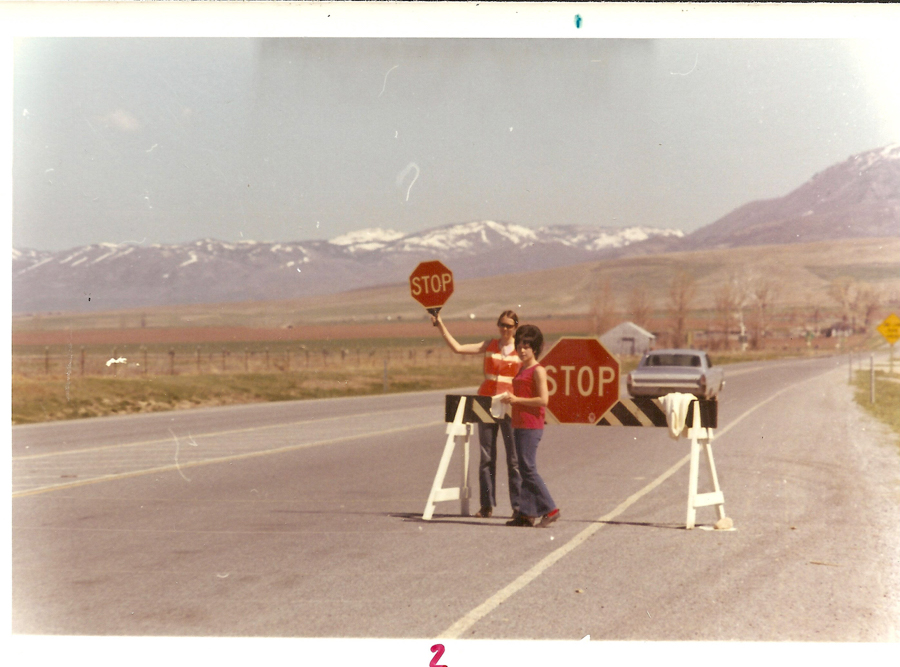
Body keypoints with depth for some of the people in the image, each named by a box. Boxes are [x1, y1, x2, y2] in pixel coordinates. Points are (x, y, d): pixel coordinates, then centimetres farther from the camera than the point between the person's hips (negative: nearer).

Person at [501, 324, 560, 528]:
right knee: (524, 469, 8)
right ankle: (527, 514, 10)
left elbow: (543, 400, -17)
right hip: (519, 424, 9)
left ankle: (550, 509, -6)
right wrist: (509, 400, 10)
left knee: (528, 468, -11)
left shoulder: (538, 370, -9)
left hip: (531, 425, -9)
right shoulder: (521, 370, 18)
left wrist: (517, 399, -15)